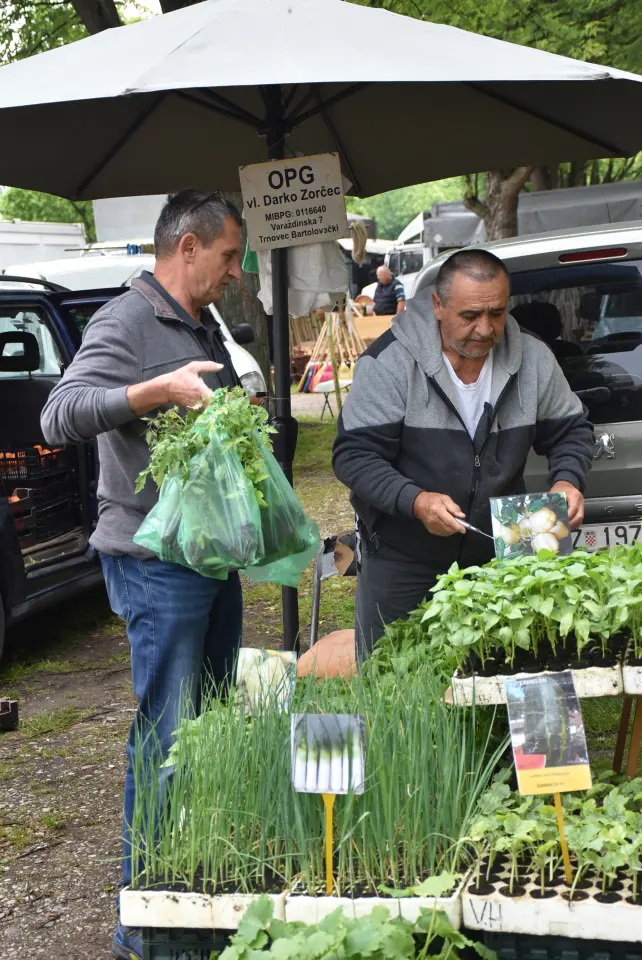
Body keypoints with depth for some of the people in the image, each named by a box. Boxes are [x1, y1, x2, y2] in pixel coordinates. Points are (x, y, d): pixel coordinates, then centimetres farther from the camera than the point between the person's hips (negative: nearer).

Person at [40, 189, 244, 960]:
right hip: (156, 563, -9)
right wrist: (158, 390, -36)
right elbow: (59, 415, -27)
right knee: (169, 733, -6)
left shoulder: (205, 328, 15)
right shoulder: (125, 324, -13)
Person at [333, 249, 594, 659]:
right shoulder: (390, 362, -16)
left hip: (497, 558, 3)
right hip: (401, 561, -3)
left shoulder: (533, 358, -4)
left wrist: (567, 480, -14)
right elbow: (354, 455, -17)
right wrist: (415, 501, -32)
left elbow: (571, 432, 8)